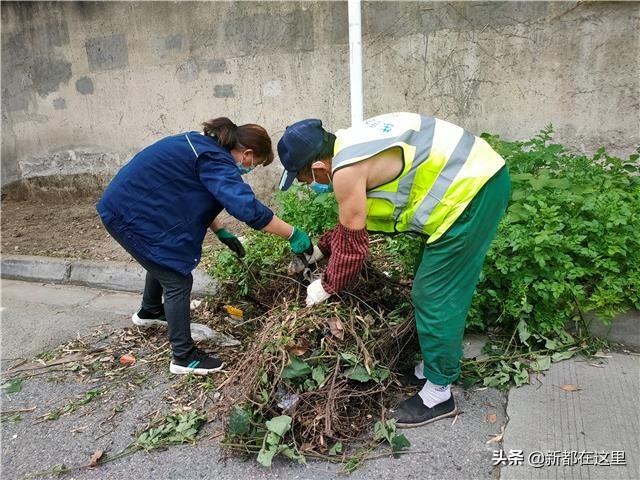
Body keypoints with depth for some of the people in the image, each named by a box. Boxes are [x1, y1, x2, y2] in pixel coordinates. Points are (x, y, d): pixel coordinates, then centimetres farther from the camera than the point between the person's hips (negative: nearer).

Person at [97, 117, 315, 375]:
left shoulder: (202, 145, 7)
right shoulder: (215, 161, -23)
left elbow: (193, 196, 17)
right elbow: (248, 208, -33)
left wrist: (221, 231, 11)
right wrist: (294, 235, -25)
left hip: (125, 203, 10)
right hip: (130, 216, -10)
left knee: (162, 261, 29)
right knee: (178, 281, -4)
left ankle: (149, 312, 54)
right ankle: (184, 357, 7)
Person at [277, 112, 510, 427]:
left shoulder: (346, 170, -20)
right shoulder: (348, 144, 10)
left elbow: (352, 242, -11)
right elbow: (355, 222, 21)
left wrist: (326, 286, 3)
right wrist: (320, 247, 24)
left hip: (471, 190, -10)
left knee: (435, 295, -3)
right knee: (434, 287, 18)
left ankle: (438, 394, 12)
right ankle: (436, 364, 34)